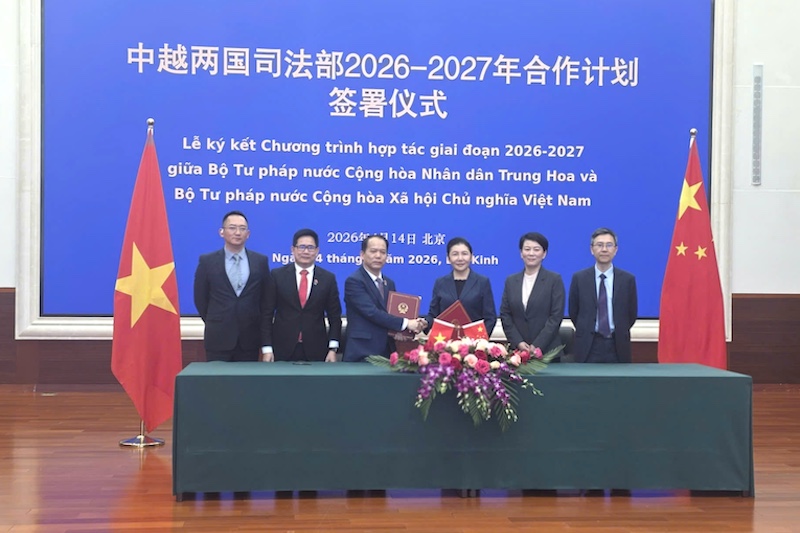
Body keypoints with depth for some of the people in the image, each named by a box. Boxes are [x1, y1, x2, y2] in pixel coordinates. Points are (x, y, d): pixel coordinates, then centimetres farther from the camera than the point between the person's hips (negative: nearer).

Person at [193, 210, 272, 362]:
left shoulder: (260, 261, 3)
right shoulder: (207, 261, 0)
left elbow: (266, 298, 9)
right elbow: (200, 298, 6)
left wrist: (260, 327, 8)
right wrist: (215, 323, 9)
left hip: (249, 337, 1)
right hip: (218, 337, -1)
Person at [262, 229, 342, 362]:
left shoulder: (328, 278, 5)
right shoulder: (277, 275, 2)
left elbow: (335, 316, 7)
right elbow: (267, 314, 2)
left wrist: (333, 349, -1)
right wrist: (267, 348, -4)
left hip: (315, 351, 1)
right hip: (282, 349, -1)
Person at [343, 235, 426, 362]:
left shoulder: (389, 283, 16)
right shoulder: (354, 281, -9)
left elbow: (392, 313, 16)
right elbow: (372, 312, -18)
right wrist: (405, 323, -17)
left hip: (387, 352, 7)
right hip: (362, 353, -7)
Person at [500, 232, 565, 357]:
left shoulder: (555, 280, 0)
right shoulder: (511, 281, 10)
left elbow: (556, 316, -6)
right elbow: (505, 314, 7)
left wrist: (537, 346, -13)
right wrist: (518, 342, -6)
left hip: (547, 350, -2)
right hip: (518, 350, 3)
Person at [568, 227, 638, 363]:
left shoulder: (627, 279, 1)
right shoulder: (579, 278, 1)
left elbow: (631, 313, 9)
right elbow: (573, 312, 9)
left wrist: (619, 334, 10)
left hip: (617, 347, 1)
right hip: (588, 347, 0)